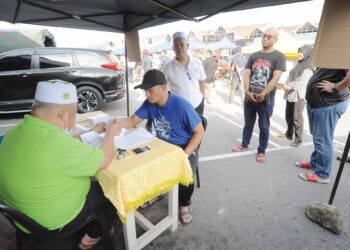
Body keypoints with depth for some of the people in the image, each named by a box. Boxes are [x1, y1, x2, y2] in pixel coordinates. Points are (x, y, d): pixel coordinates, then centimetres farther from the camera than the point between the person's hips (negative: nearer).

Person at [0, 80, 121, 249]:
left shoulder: (18, 131, -10)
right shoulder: (59, 144, -37)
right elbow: (104, 161, -21)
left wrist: (92, 132, 7)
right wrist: (111, 132, -5)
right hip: (54, 221, -7)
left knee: (94, 180, 23)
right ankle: (92, 236, 30)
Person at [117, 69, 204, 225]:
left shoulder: (181, 106, -25)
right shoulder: (149, 103, -6)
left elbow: (199, 132, -18)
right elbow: (132, 121, -1)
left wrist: (185, 154, -27)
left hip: (184, 147, -5)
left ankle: (184, 204, 6)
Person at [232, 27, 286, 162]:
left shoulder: (278, 56, -3)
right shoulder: (254, 55, 9)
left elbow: (275, 78, -12)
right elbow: (246, 74, 3)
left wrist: (262, 95, -16)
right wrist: (247, 91, -12)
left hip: (266, 98, -4)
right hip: (250, 96, 4)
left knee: (264, 126, 6)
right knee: (248, 123, 15)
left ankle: (261, 151, 19)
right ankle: (244, 145, 30)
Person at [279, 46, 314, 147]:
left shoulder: (308, 69, -5)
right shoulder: (297, 65, 19)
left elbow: (301, 82, -15)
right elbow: (289, 76, 12)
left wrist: (290, 86, -14)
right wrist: (286, 85, -4)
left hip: (299, 96, -8)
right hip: (289, 95, 8)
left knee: (297, 118, -6)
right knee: (288, 116, 15)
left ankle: (298, 139, 1)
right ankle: (289, 134, 30)